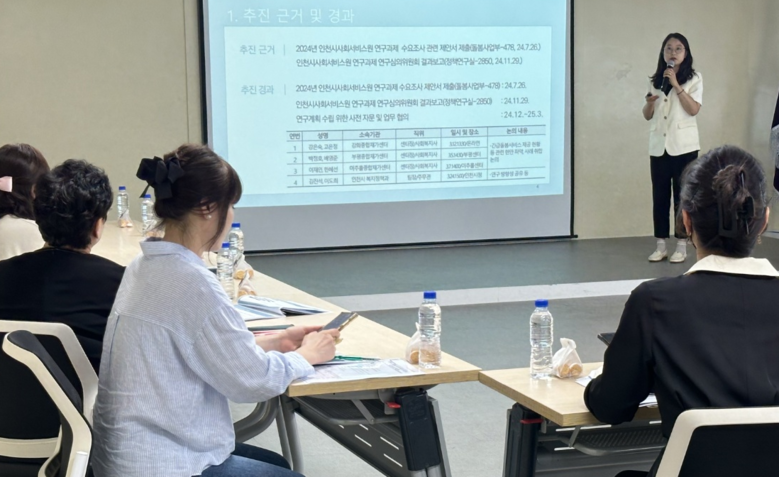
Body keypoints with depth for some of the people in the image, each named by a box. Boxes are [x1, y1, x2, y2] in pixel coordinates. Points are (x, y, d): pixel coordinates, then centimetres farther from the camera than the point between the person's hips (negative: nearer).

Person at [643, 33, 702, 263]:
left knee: (682, 195, -1)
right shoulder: (655, 80, 12)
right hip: (658, 145, 4)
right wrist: (650, 102, -8)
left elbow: (694, 109, -12)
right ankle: (661, 246, 9)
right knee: (659, 196, 4)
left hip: (683, 146, -4)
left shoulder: (694, 78, 0)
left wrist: (676, 85, -16)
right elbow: (647, 115, 14)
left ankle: (682, 246, 4)